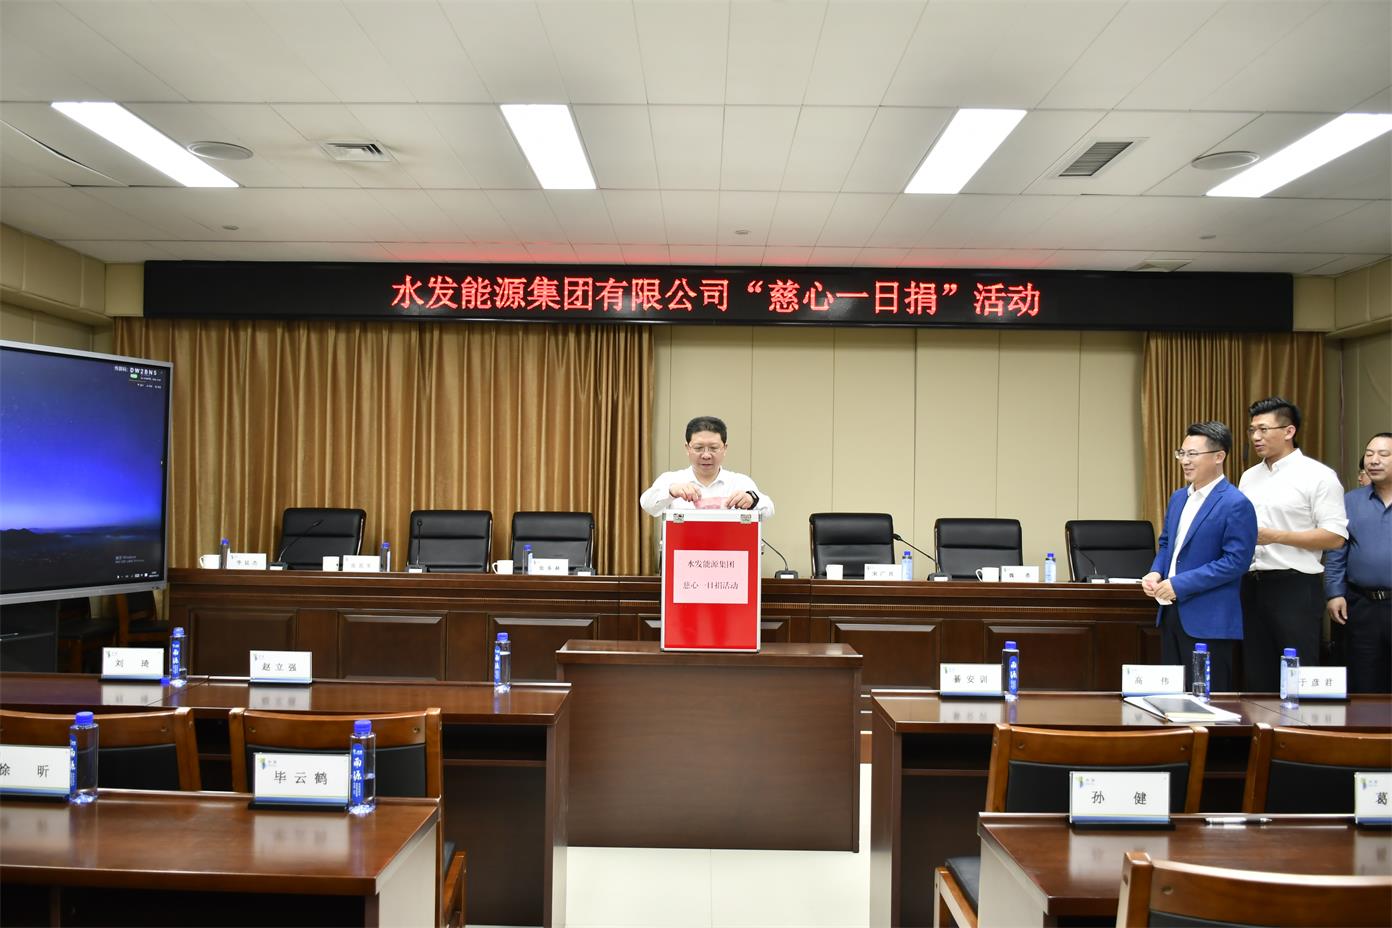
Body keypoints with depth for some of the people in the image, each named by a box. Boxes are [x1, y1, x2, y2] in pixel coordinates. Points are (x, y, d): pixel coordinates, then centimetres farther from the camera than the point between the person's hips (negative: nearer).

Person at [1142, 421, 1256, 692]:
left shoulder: (1236, 504, -13)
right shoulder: (1178, 497, 12)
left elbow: (1236, 561, -18)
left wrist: (1180, 584, -19)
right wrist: (1156, 573, 1)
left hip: (1208, 620, -8)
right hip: (1171, 613, 8)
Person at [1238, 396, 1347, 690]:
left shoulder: (1317, 475, -7)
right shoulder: (1249, 477, 13)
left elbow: (1335, 537, -12)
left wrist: (1275, 536, -18)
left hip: (1294, 587, -6)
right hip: (1251, 585, 6)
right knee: (1255, 676, 12)